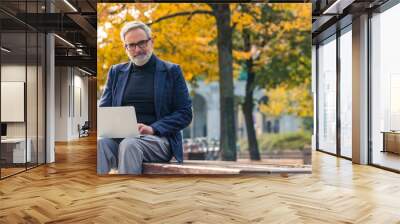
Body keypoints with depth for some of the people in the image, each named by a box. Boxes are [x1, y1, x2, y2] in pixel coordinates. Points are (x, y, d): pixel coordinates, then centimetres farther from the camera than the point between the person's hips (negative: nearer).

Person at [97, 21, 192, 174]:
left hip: (158, 138, -2)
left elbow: (185, 113, 1)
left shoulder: (171, 71, 7)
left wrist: (153, 128, -13)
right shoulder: (116, 72, 18)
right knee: (100, 143, -30)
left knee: (129, 144, -34)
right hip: (119, 136, 3)